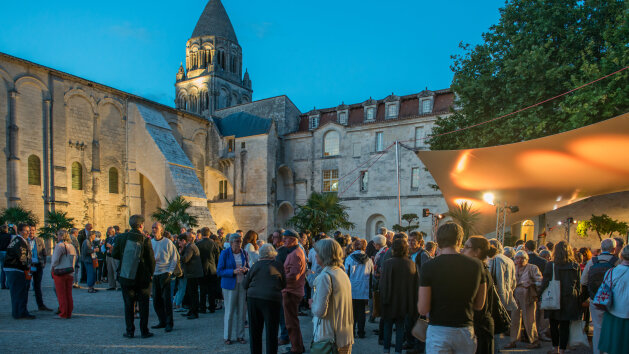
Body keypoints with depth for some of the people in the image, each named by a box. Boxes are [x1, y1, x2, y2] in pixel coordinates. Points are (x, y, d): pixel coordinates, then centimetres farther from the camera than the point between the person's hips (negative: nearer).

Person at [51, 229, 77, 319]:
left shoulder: (59, 245, -13)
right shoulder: (71, 246, 8)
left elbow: (55, 259, -17)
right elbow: (74, 259, 12)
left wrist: (52, 268, -1)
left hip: (59, 272, -6)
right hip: (70, 273, 6)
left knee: (61, 294, 2)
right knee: (69, 294, 11)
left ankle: (63, 314, 5)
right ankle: (69, 313, 15)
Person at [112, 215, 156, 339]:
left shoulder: (121, 238, -5)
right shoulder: (145, 240, -11)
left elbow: (114, 254, 3)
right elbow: (151, 259, -7)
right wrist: (151, 274, 7)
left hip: (126, 277, 2)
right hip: (142, 277, -2)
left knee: (128, 305, 12)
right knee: (143, 305, 8)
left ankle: (130, 331, 15)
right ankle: (144, 331, 12)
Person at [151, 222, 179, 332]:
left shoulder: (167, 242, -4)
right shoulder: (150, 242, 8)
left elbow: (175, 258, -2)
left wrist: (169, 272, -11)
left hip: (165, 273, -5)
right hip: (154, 274, 5)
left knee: (166, 299, -5)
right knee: (156, 300, 9)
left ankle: (169, 323, 3)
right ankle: (162, 321, 21)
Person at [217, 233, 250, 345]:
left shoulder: (244, 253, 6)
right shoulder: (225, 253, -6)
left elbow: (248, 267, 15)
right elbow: (219, 271, -8)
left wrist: (245, 269, -9)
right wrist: (233, 271, -21)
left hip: (242, 284, 4)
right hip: (229, 285, -4)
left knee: (241, 310, 6)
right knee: (229, 311, 1)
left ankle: (240, 336, 18)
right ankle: (227, 337, 15)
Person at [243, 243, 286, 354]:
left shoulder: (255, 265, 7)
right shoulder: (278, 265, 2)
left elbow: (245, 285, 12)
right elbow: (283, 285, 11)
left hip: (253, 299, 3)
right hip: (271, 299, -2)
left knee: (255, 332, 14)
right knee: (271, 332, 7)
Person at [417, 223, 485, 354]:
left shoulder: (429, 266, -12)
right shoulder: (476, 265, -3)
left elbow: (423, 310, -11)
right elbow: (479, 305, 7)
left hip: (438, 332, -3)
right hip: (466, 331, 3)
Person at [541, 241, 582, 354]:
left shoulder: (550, 265, -11)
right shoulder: (576, 266, -2)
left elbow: (545, 283, -7)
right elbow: (579, 285, 4)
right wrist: (578, 300, 11)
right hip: (569, 301, 2)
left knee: (554, 325, 12)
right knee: (565, 326, 8)